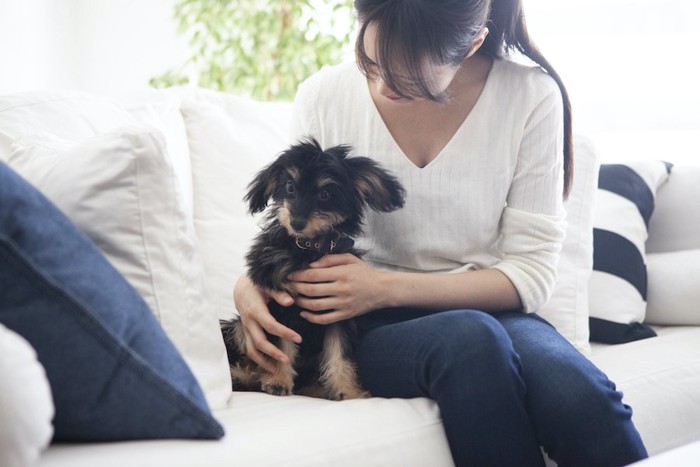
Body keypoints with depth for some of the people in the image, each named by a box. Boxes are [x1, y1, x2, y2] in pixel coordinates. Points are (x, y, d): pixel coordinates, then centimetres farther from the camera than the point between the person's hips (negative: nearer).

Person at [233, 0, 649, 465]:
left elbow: (530, 274, -7)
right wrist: (251, 283, -14)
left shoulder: (531, 96, -7)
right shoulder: (325, 96, -3)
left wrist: (387, 287, -17)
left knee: (578, 393, -36)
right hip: (370, 326, 1)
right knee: (469, 337, -37)